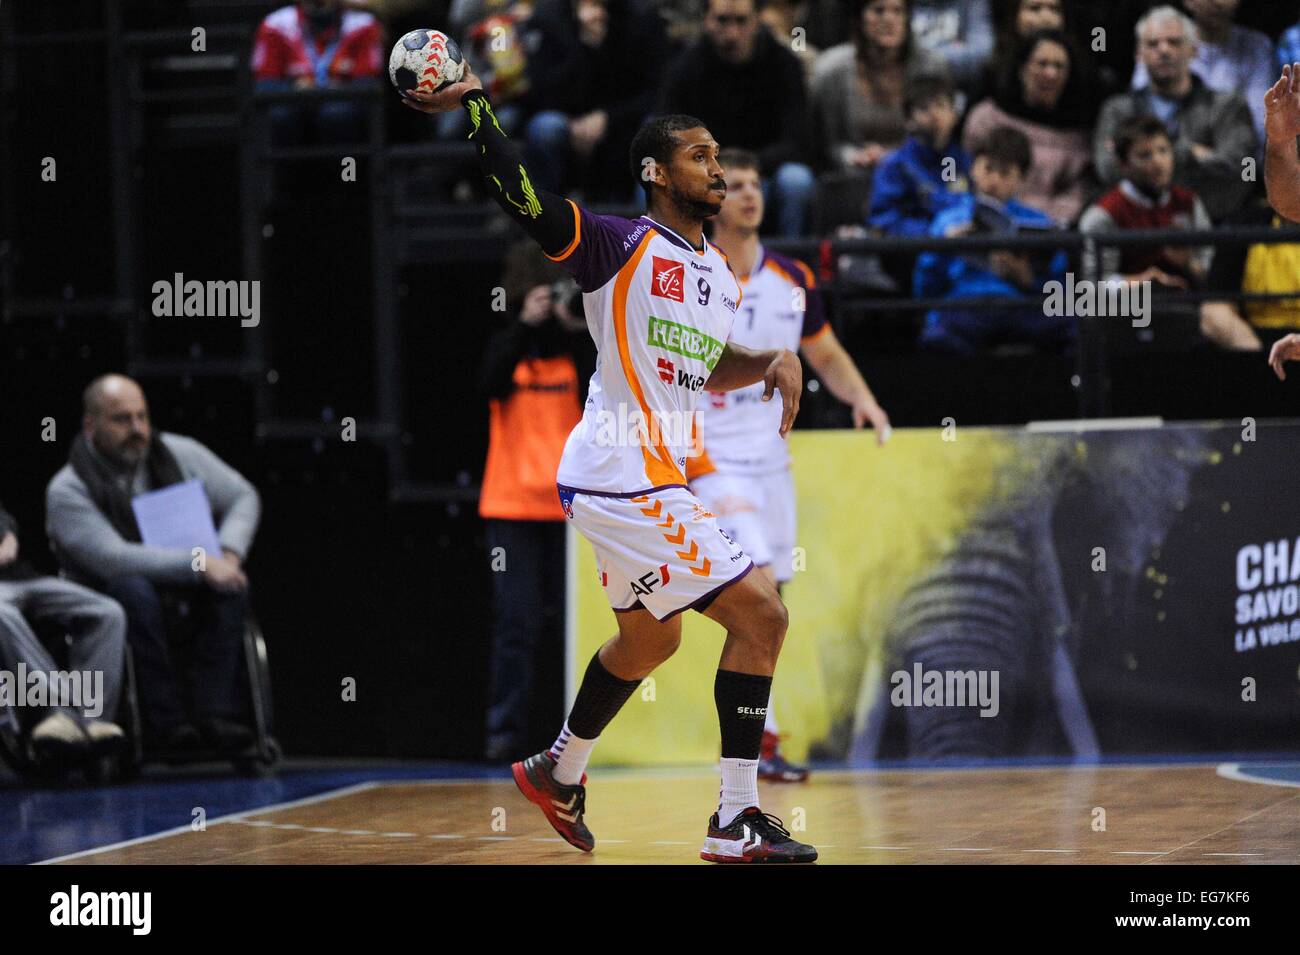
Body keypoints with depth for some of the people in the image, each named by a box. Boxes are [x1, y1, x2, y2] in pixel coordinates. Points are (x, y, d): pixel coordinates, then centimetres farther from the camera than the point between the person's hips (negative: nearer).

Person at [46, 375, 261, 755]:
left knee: (230, 584, -26)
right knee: (132, 589, -37)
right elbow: (113, 559, -25)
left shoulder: (179, 454, 3)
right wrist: (199, 564, -31)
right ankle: (166, 720, -35)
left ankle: (216, 712, -32)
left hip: (185, 593, 4)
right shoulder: (66, 491, -12)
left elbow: (243, 497, 10)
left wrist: (229, 553, -11)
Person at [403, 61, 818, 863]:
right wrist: (474, 104, -24)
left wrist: (777, 362, 9)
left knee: (651, 639, 26)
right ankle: (736, 824, -8)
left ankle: (560, 774, 46)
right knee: (761, 616, -11)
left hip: (657, 482, 10)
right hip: (623, 484, -10)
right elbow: (523, 196, -22)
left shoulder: (720, 275, 13)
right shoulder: (621, 248, -12)